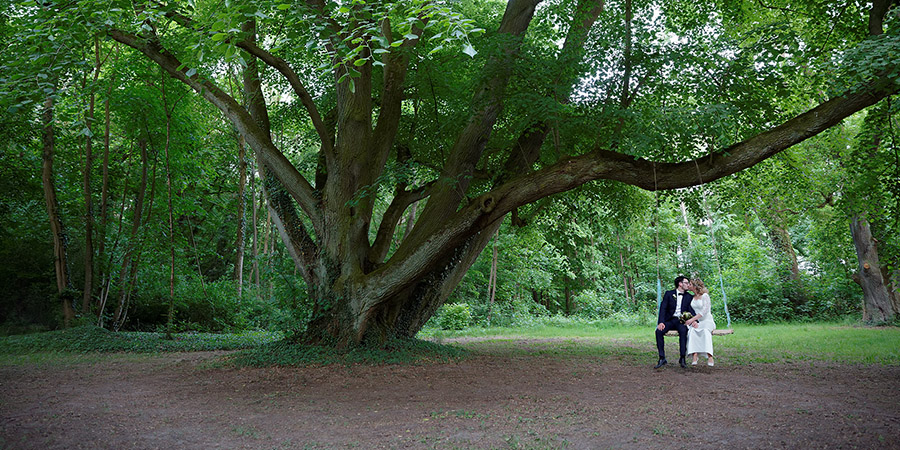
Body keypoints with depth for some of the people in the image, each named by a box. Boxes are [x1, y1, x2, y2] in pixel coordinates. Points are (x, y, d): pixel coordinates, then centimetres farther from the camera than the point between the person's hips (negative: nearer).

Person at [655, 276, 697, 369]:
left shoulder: (689, 297, 13)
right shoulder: (669, 294, 7)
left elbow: (691, 310, 3)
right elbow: (663, 308, -2)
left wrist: (694, 320, -21)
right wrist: (661, 322, -18)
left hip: (681, 320, 0)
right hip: (670, 320, 0)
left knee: (683, 331, -34)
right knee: (659, 331, -28)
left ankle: (682, 358, -27)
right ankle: (662, 358, -21)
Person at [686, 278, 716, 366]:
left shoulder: (705, 296, -5)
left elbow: (704, 311, -16)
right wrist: (693, 321, -11)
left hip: (707, 320, -4)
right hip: (695, 321, 4)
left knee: (705, 331, -37)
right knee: (692, 331, -30)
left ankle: (709, 357, -42)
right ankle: (694, 356, -39)